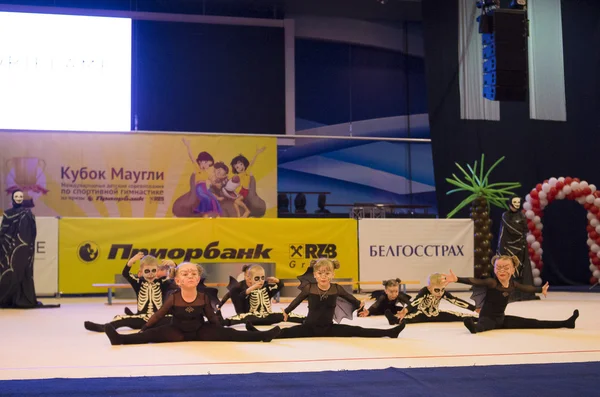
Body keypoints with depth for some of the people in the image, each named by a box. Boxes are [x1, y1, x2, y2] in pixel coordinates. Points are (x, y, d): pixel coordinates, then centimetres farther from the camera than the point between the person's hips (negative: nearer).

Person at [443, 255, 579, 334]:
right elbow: (475, 281, -32)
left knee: (531, 323, 14)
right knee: (484, 325, -45)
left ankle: (565, 323, 21)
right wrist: (457, 279, -48)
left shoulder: (512, 284, 4)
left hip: (502, 319, 7)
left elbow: (526, 288, 25)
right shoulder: (492, 282, -17)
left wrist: (541, 289, 42)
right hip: (487, 317, -7)